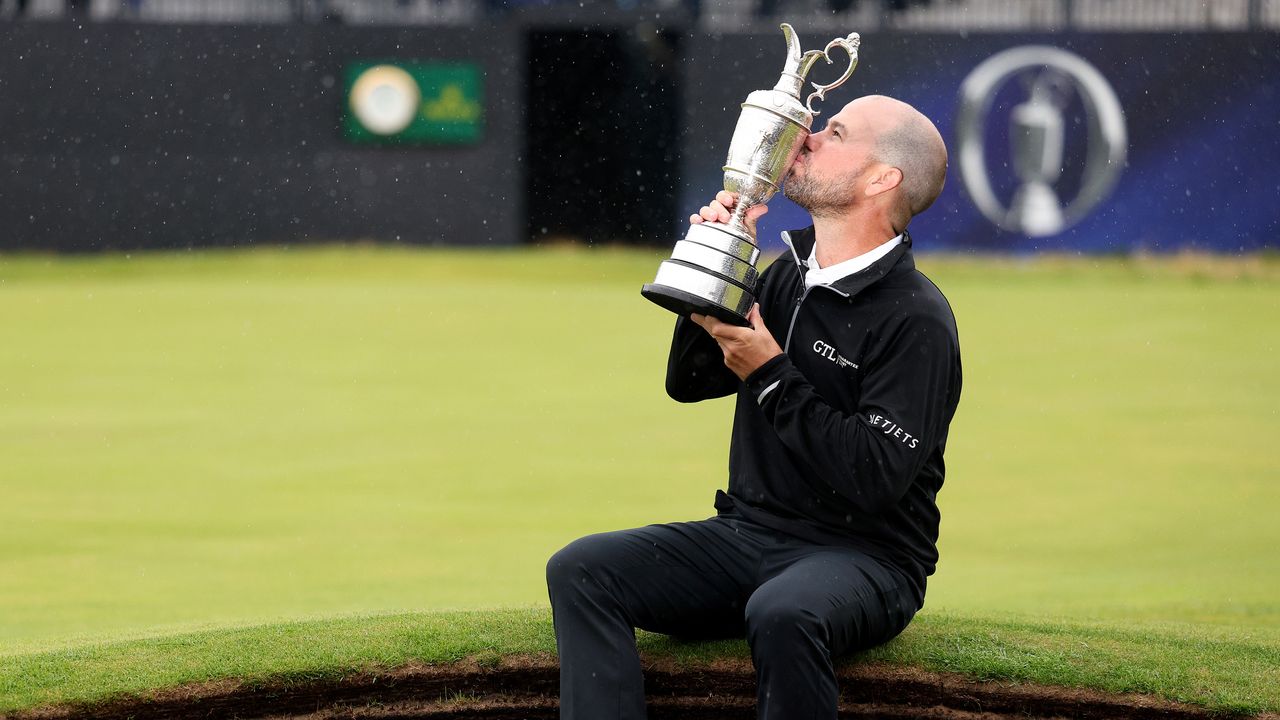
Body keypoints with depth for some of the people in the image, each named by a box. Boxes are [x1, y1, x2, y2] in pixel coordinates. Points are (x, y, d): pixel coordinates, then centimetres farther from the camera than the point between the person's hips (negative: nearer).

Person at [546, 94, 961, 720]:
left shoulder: (916, 319, -13)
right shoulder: (790, 275, 11)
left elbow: (874, 479, -21)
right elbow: (688, 381, 18)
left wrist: (770, 375, -14)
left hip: (862, 556, -7)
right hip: (747, 532, 7)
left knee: (782, 614, -41)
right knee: (580, 571, -13)